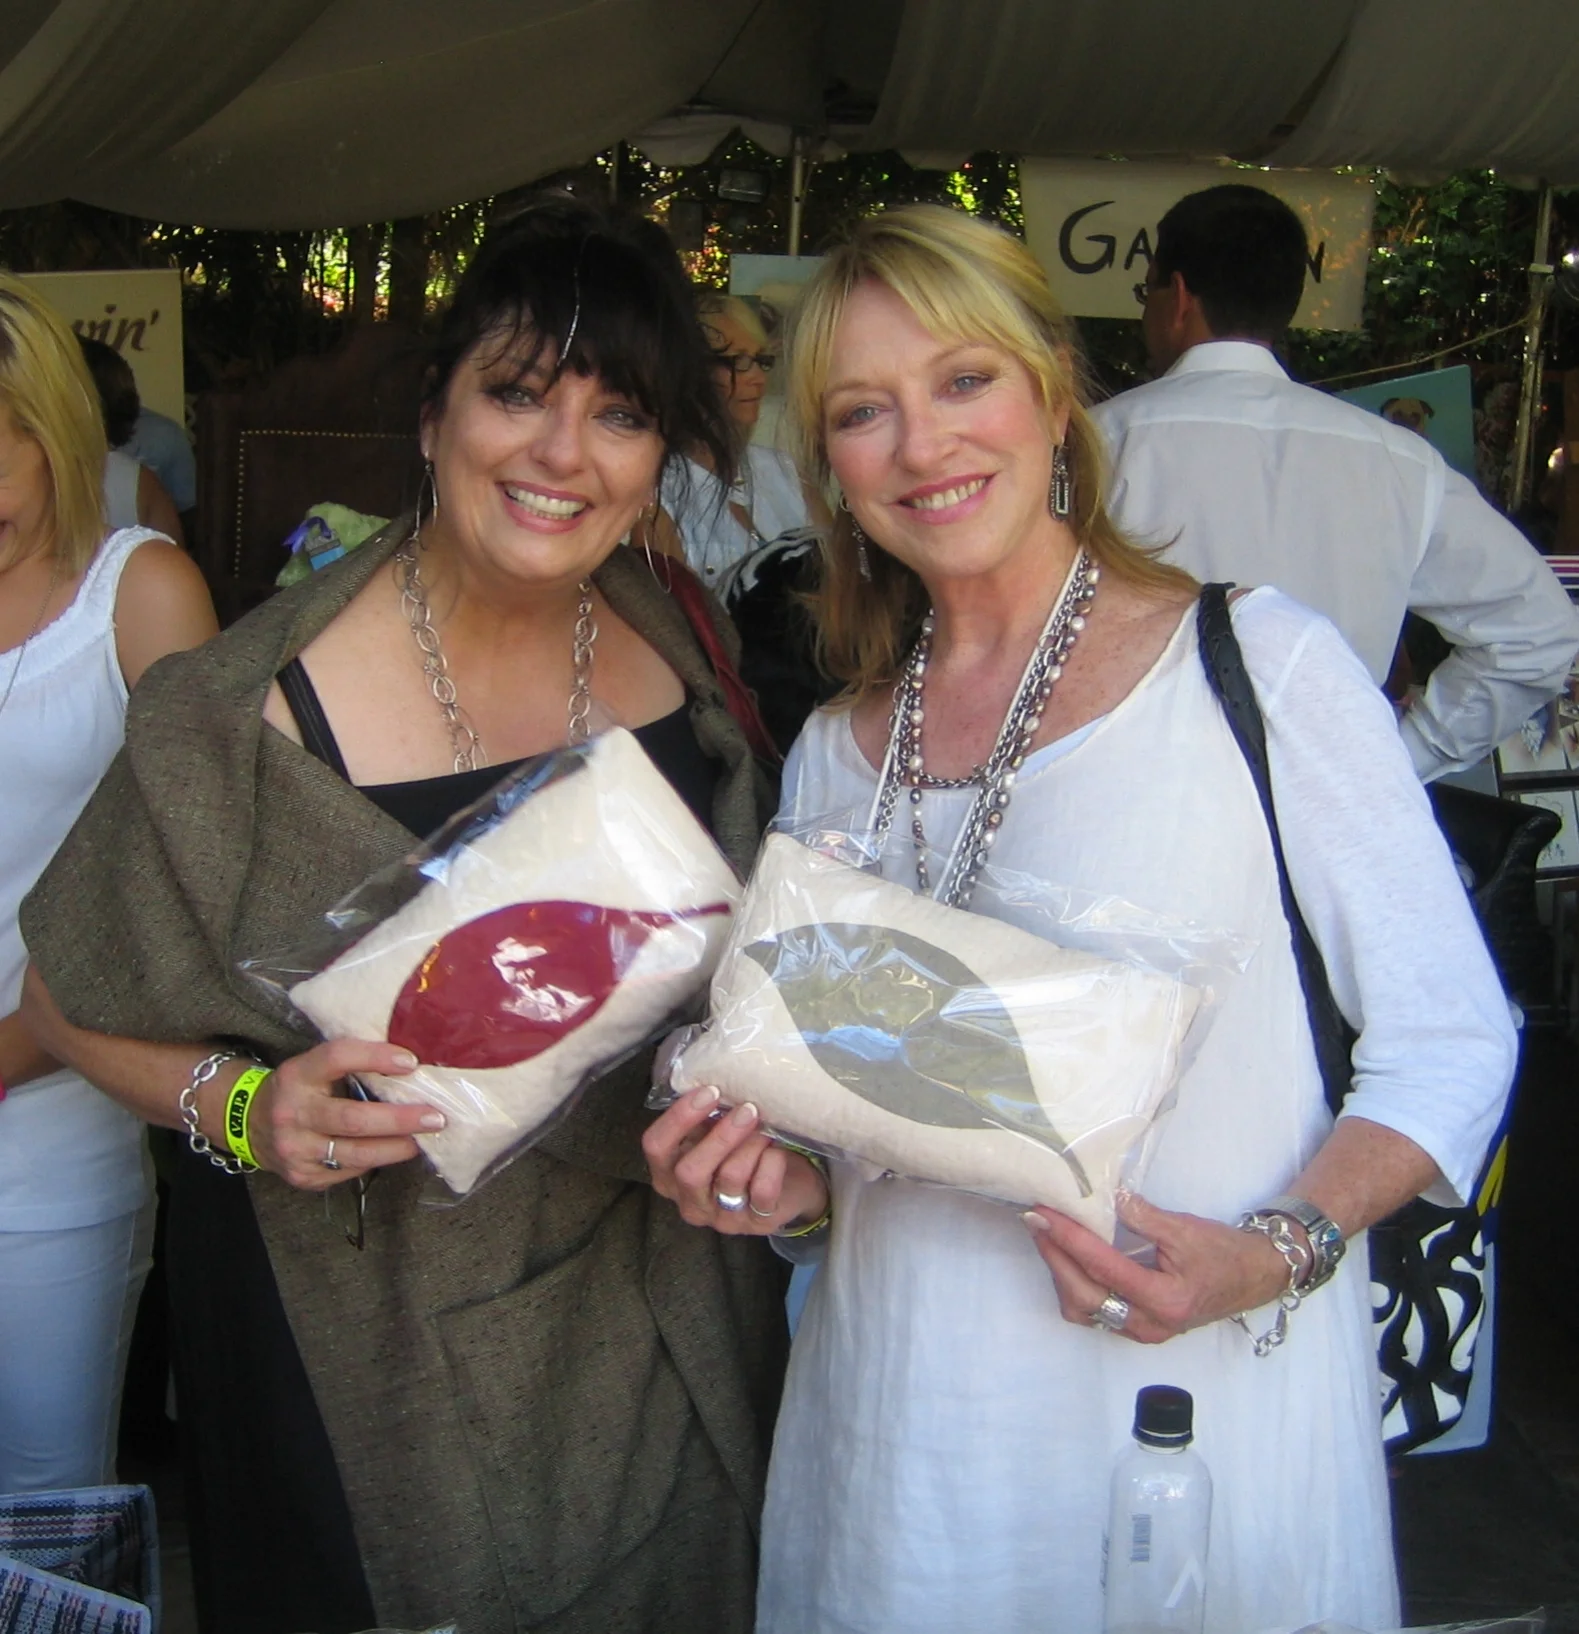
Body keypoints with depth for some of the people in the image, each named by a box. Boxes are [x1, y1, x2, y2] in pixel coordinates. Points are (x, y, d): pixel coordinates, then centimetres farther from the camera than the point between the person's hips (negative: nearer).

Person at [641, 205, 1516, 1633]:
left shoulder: (1264, 666, -9)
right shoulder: (835, 758, 6)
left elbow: (1449, 1044, -6)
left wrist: (1270, 1259, -20)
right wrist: (784, 1180, -5)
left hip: (1194, 1408, -4)